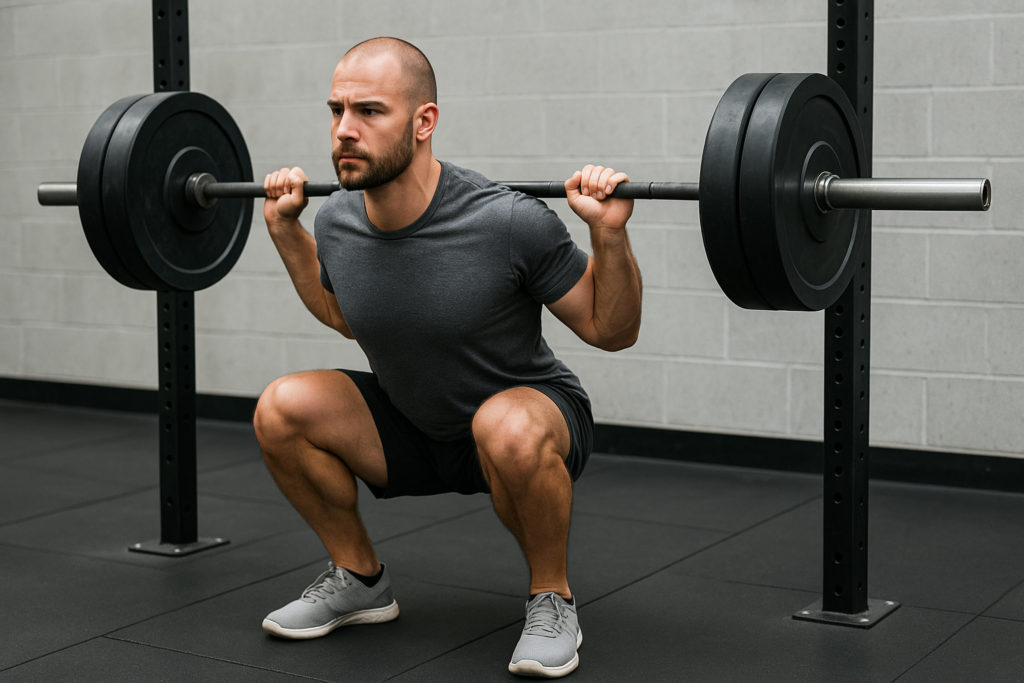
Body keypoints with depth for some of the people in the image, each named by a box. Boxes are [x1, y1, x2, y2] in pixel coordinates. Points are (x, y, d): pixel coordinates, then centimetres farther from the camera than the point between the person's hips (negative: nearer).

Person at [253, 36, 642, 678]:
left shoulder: (507, 223, -29)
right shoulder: (336, 222, -12)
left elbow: (612, 331, -16)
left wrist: (609, 234, -31)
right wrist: (286, 231, 4)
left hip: (530, 416, -5)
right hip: (412, 428, 5)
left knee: (505, 429, -39)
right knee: (282, 409, -16)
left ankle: (552, 599, -10)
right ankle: (360, 578, 7)